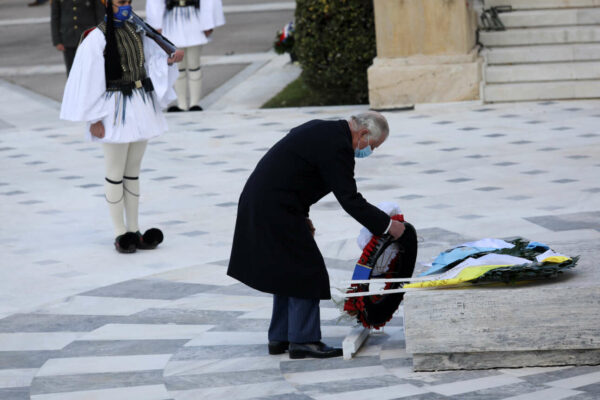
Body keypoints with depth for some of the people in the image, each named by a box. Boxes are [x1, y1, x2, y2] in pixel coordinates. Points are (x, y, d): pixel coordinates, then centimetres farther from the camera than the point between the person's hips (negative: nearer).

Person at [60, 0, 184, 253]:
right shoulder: (97, 38, -12)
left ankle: (133, 230, 20)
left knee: (133, 172, 13)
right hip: (115, 111, -6)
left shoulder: (136, 31, 6)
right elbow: (89, 79, -13)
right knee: (115, 173, 2)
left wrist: (170, 60, -15)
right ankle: (120, 233, 10)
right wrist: (95, 119, -14)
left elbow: (151, 60, 7)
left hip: (140, 107, 6)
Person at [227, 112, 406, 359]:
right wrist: (387, 225, -10)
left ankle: (279, 338, 22)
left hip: (258, 203, 10)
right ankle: (303, 341, 0)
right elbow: (349, 200, -17)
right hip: (276, 208, -10)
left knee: (287, 271, 17)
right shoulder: (337, 146, -17)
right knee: (305, 271, -4)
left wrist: (301, 216, 21)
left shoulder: (322, 130, 14)